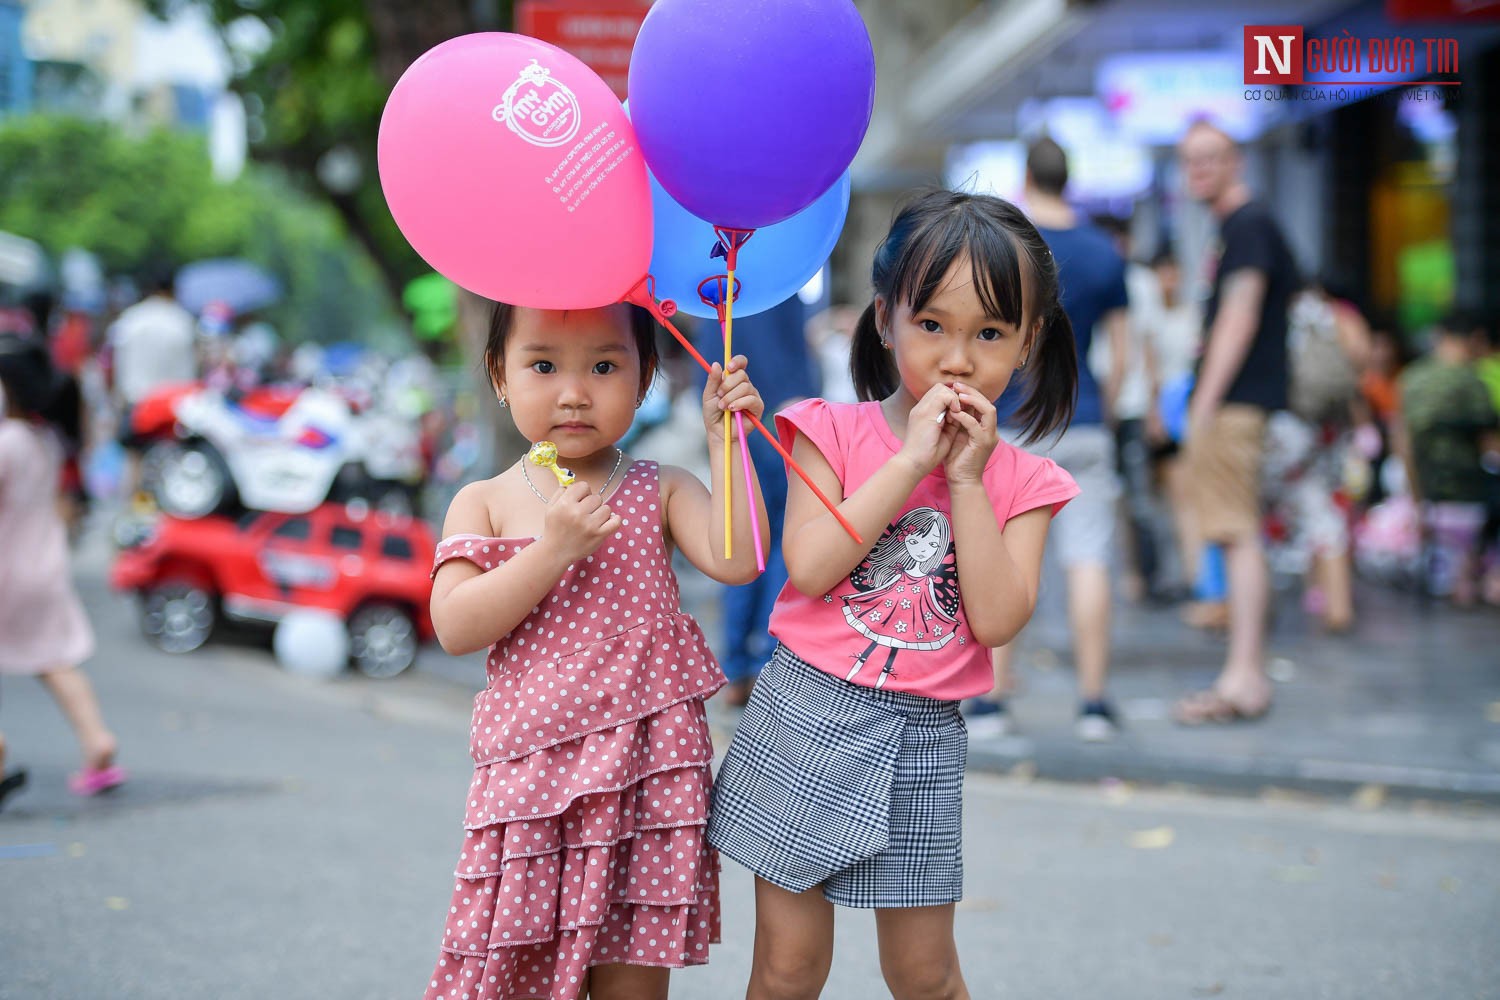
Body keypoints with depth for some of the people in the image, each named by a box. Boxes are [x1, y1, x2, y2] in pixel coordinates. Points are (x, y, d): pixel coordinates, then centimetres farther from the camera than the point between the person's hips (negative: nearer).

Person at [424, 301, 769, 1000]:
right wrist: (552, 550, -15)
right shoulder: (485, 503, 5)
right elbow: (454, 628, -6)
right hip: (533, 772, 0)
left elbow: (736, 559, -9)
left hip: (647, 769, 0)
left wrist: (724, 438, -10)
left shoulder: (659, 493, 8)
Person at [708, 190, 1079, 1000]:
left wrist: (966, 478, -13)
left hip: (921, 741, 1)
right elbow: (810, 566, -17)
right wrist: (914, 459, -16)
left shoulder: (1020, 481, 2)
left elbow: (997, 619, -11)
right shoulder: (834, 431, -2)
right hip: (807, 719, -1)